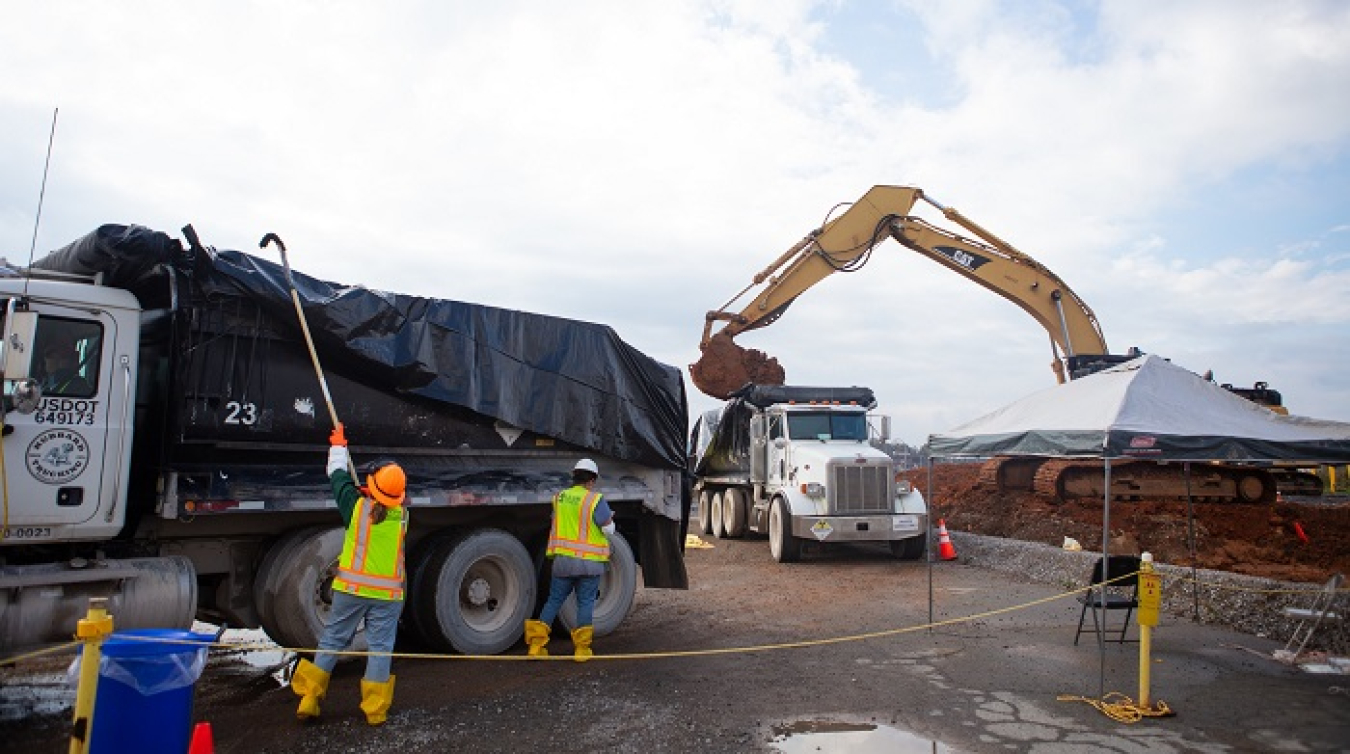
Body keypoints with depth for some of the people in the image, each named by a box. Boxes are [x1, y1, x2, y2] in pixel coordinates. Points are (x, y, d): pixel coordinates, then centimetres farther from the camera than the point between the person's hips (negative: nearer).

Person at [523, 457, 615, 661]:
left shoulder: (559, 498, 5)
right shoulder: (595, 500, -10)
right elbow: (608, 529, -6)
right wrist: (610, 518, 16)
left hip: (563, 560, 4)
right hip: (589, 561, -4)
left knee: (554, 600, 13)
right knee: (585, 603, 6)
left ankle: (536, 644, 12)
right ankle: (581, 648, 7)